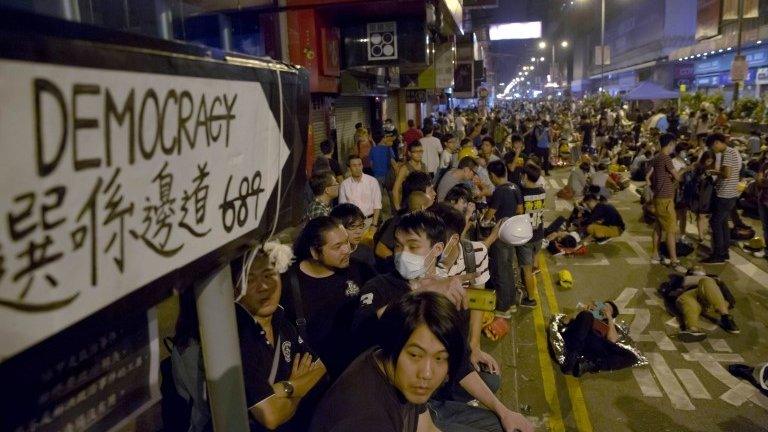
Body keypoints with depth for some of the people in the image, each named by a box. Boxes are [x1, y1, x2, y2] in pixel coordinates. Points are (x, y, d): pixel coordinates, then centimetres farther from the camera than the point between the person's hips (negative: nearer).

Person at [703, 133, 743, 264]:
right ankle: (725, 252, 22)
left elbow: (727, 174, -25)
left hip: (725, 195, -10)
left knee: (715, 223, -5)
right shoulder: (734, 151, 15)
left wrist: (716, 173, -8)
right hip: (732, 194, 10)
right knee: (723, 222, 16)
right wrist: (719, 173, 8)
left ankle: (718, 255, -1)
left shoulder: (727, 153, -16)